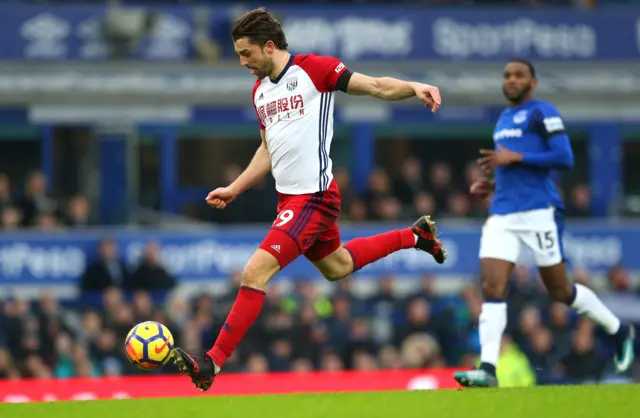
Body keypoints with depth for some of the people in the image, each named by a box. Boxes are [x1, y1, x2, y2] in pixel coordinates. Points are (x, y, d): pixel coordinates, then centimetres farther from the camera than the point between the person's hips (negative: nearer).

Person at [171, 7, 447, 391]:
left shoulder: (313, 69, -11)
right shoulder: (260, 90, 13)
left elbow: (376, 86, -11)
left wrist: (413, 87, -28)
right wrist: (234, 189, 15)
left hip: (313, 197, -10)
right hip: (289, 197, 10)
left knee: (255, 272, -17)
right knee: (337, 267, 27)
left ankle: (213, 363, -14)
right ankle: (415, 235, 46)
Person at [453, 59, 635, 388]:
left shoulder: (542, 113, -4)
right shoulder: (503, 120, 21)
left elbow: (564, 159, -14)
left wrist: (514, 158, -17)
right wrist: (493, 185, 15)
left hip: (539, 212, -7)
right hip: (502, 216, 7)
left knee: (559, 290, 3)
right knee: (492, 289, -10)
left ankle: (618, 331, 25)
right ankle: (487, 368, -17)